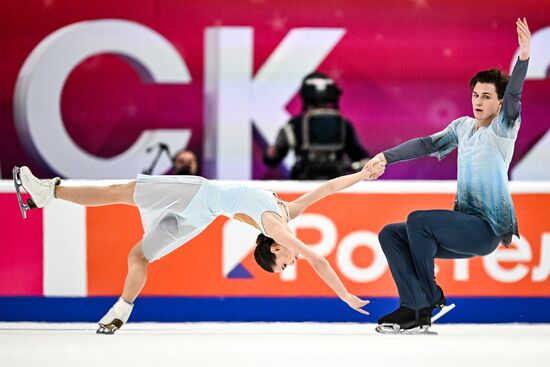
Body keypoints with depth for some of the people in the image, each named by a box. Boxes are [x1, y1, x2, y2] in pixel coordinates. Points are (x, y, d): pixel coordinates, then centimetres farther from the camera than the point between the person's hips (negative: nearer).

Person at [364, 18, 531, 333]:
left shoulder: (502, 130, -6)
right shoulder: (463, 126, 13)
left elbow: (513, 97, -23)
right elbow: (428, 144, 8)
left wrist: (523, 58, -39)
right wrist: (386, 157, -4)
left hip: (487, 228, -8)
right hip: (465, 226, 8)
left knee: (418, 220, -25)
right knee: (391, 235, -1)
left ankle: (431, 296, -10)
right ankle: (416, 310, -16)